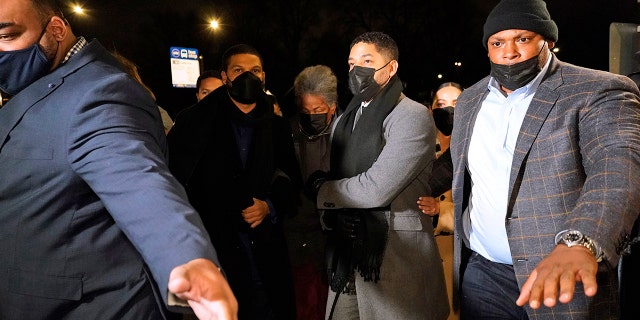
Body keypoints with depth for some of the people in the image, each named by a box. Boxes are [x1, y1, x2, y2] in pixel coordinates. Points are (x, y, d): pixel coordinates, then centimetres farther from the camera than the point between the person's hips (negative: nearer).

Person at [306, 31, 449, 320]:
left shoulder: (413, 117, -11)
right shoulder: (344, 121, 14)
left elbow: (377, 188, -20)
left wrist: (320, 190, -5)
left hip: (395, 255, -6)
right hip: (346, 254, 7)